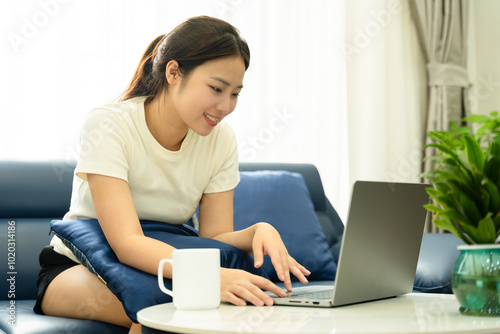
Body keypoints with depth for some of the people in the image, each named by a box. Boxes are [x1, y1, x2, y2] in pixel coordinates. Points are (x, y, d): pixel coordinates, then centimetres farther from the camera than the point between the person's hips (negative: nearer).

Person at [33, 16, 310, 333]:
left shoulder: (221, 140, -6)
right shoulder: (108, 125, -22)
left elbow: (215, 236, -6)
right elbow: (127, 242, -31)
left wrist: (258, 231, -29)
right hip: (75, 271, -4)